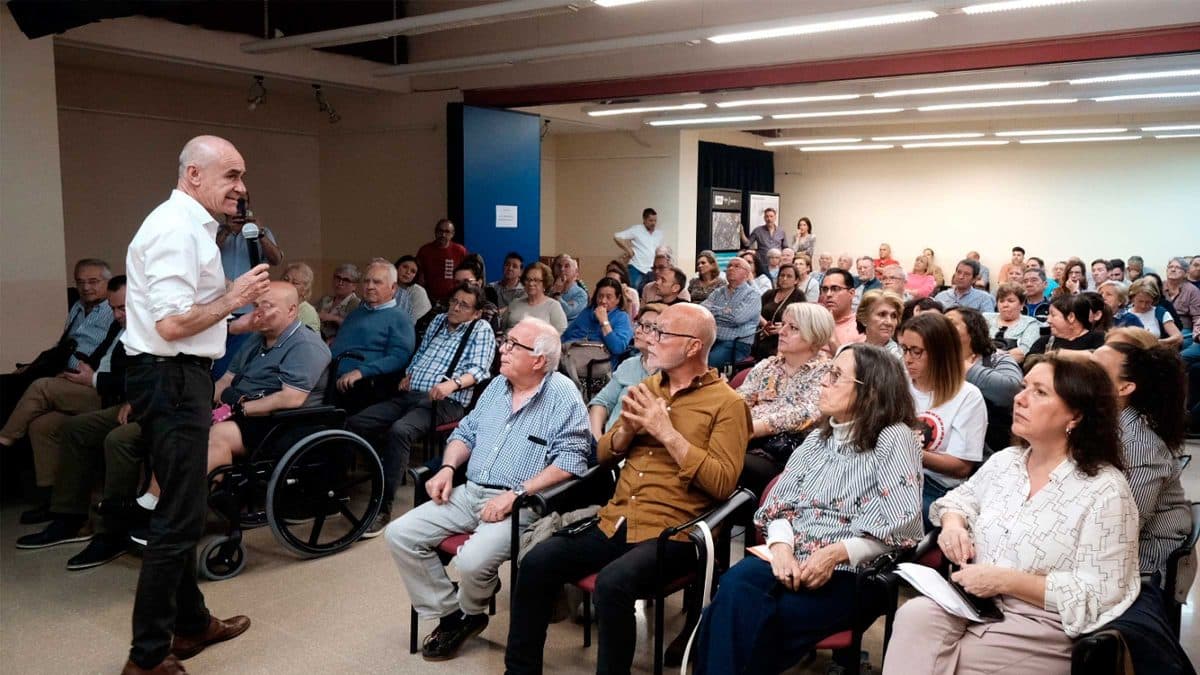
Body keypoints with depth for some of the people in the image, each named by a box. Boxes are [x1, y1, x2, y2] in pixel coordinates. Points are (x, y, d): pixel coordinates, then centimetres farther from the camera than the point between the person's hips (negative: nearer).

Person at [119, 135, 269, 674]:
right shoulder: (176, 230, -17)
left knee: (181, 509, 18)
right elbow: (171, 325, -25)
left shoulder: (190, 226, 17)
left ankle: (190, 622, 32)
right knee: (180, 516, -4)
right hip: (171, 380, -11)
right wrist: (234, 297, -15)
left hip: (179, 377, 11)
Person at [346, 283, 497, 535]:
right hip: (409, 395, 7)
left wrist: (453, 383, -27)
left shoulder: (481, 329, 4)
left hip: (444, 402, -7)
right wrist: (408, 375, 11)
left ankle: (383, 509, -29)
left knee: (399, 431, -35)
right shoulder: (438, 321, 24)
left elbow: (479, 369, -9)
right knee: (356, 422, -12)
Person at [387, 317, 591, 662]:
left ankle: (470, 613, 7)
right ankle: (450, 614, 7)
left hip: (520, 504, -7)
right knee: (399, 534, -6)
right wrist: (448, 468, 1)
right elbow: (466, 432, 21)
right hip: (469, 492, 8)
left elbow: (571, 460, -19)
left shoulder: (562, 395, -10)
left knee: (472, 561, -31)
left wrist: (517, 493, -23)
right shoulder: (498, 385, 13)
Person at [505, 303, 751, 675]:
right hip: (615, 520, 6)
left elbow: (722, 483, -14)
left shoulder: (727, 403, -4)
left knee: (612, 584, -32)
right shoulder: (647, 388, 15)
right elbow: (604, 456, 18)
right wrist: (628, 429, -4)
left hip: (671, 532, -6)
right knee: (536, 563, -13)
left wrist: (667, 433, -17)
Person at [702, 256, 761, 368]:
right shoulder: (718, 292, 19)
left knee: (704, 361, -32)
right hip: (711, 339, 5)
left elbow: (738, 317, -15)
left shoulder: (753, 295, 2)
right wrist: (725, 312, -6)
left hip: (737, 343, -5)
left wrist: (714, 311, -3)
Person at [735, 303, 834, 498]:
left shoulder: (826, 372, 3)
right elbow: (740, 399, 9)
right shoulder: (767, 365, 20)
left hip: (790, 451, -4)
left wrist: (750, 428, -21)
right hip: (750, 440, 4)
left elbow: (805, 414, -12)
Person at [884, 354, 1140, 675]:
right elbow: (962, 497, 24)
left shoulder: (1105, 491, -12)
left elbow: (1100, 594, -16)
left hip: (1042, 631, -5)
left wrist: (1006, 581, -20)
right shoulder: (1005, 460, 8)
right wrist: (953, 523, -1)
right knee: (915, 615, -27)